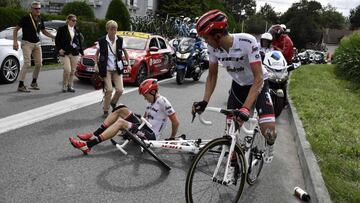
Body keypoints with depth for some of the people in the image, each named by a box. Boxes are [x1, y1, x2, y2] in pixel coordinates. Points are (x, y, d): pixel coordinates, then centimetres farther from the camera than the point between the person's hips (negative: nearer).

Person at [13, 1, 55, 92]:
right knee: (27, 63, -14)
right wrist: (15, 42, -16)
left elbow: (44, 31, 19)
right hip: (27, 43, -6)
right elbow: (16, 29, -7)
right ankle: (20, 85, -10)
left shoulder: (40, 19, 7)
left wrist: (54, 37, 7)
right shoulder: (26, 18, -10)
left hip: (37, 43, 6)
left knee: (39, 64, 4)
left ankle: (34, 82, 22)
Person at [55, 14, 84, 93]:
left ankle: (70, 86, 19)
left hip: (75, 53, 4)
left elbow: (79, 41, 15)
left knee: (73, 71, 7)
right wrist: (59, 49, -11)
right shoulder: (62, 29, -1)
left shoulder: (76, 30, 11)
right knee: (67, 70, -12)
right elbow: (57, 40, 1)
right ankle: (64, 85, 8)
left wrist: (81, 52, 11)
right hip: (65, 53, -4)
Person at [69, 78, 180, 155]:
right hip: (144, 128, 8)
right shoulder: (150, 101, 12)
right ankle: (94, 135, -10)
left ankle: (88, 145, -30)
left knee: (120, 122, -26)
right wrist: (128, 129, 17)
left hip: (151, 135, -8)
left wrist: (172, 138, -2)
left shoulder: (163, 102, -15)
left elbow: (176, 122, -13)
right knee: (122, 110, -8)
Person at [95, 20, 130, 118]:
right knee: (109, 90, -9)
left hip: (117, 69, 3)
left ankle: (113, 102, 29)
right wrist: (96, 64, -4)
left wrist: (128, 64, 4)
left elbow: (125, 52, 12)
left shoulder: (120, 40, -1)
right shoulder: (101, 41, -6)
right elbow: (97, 54, 7)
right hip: (106, 69, -2)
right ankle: (105, 111, 10)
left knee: (120, 90, -4)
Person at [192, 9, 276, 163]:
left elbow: (258, 78, -34)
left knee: (268, 131, -18)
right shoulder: (213, 47, -18)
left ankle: (269, 145, 19)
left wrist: (246, 108, -43)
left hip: (258, 83, -4)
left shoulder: (247, 41, -33)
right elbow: (212, 76, -6)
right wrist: (204, 101, -20)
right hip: (238, 85, 4)